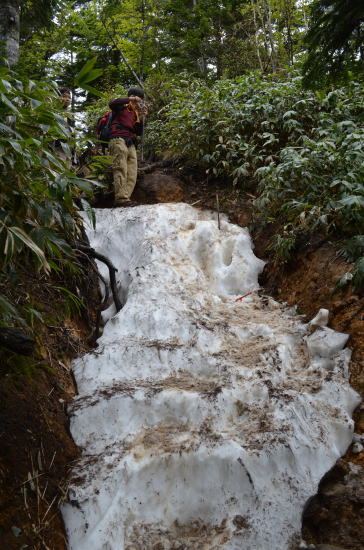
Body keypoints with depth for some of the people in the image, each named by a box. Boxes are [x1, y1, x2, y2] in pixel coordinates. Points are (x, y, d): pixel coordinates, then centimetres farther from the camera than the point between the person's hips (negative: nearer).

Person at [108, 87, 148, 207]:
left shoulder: (135, 113, 28)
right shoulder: (121, 107, 10)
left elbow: (139, 133, 20)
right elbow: (111, 103, -14)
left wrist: (141, 117, 7)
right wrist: (130, 99, -15)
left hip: (131, 144, 8)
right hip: (119, 140, -8)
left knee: (132, 174, -5)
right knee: (121, 170, -18)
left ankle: (125, 198, -10)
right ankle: (121, 199, -26)